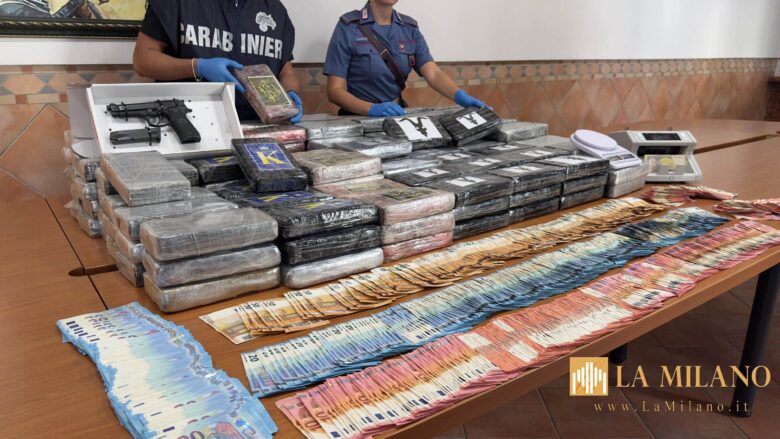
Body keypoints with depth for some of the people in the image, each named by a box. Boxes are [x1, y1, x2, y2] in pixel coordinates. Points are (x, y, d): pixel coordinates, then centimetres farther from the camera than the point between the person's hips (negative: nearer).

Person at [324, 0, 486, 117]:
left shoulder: (410, 28, 5)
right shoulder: (348, 27, -9)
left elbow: (433, 74, -7)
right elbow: (335, 90, -13)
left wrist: (461, 96, -26)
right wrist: (372, 109, -30)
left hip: (398, 115, 4)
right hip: (359, 118, -3)